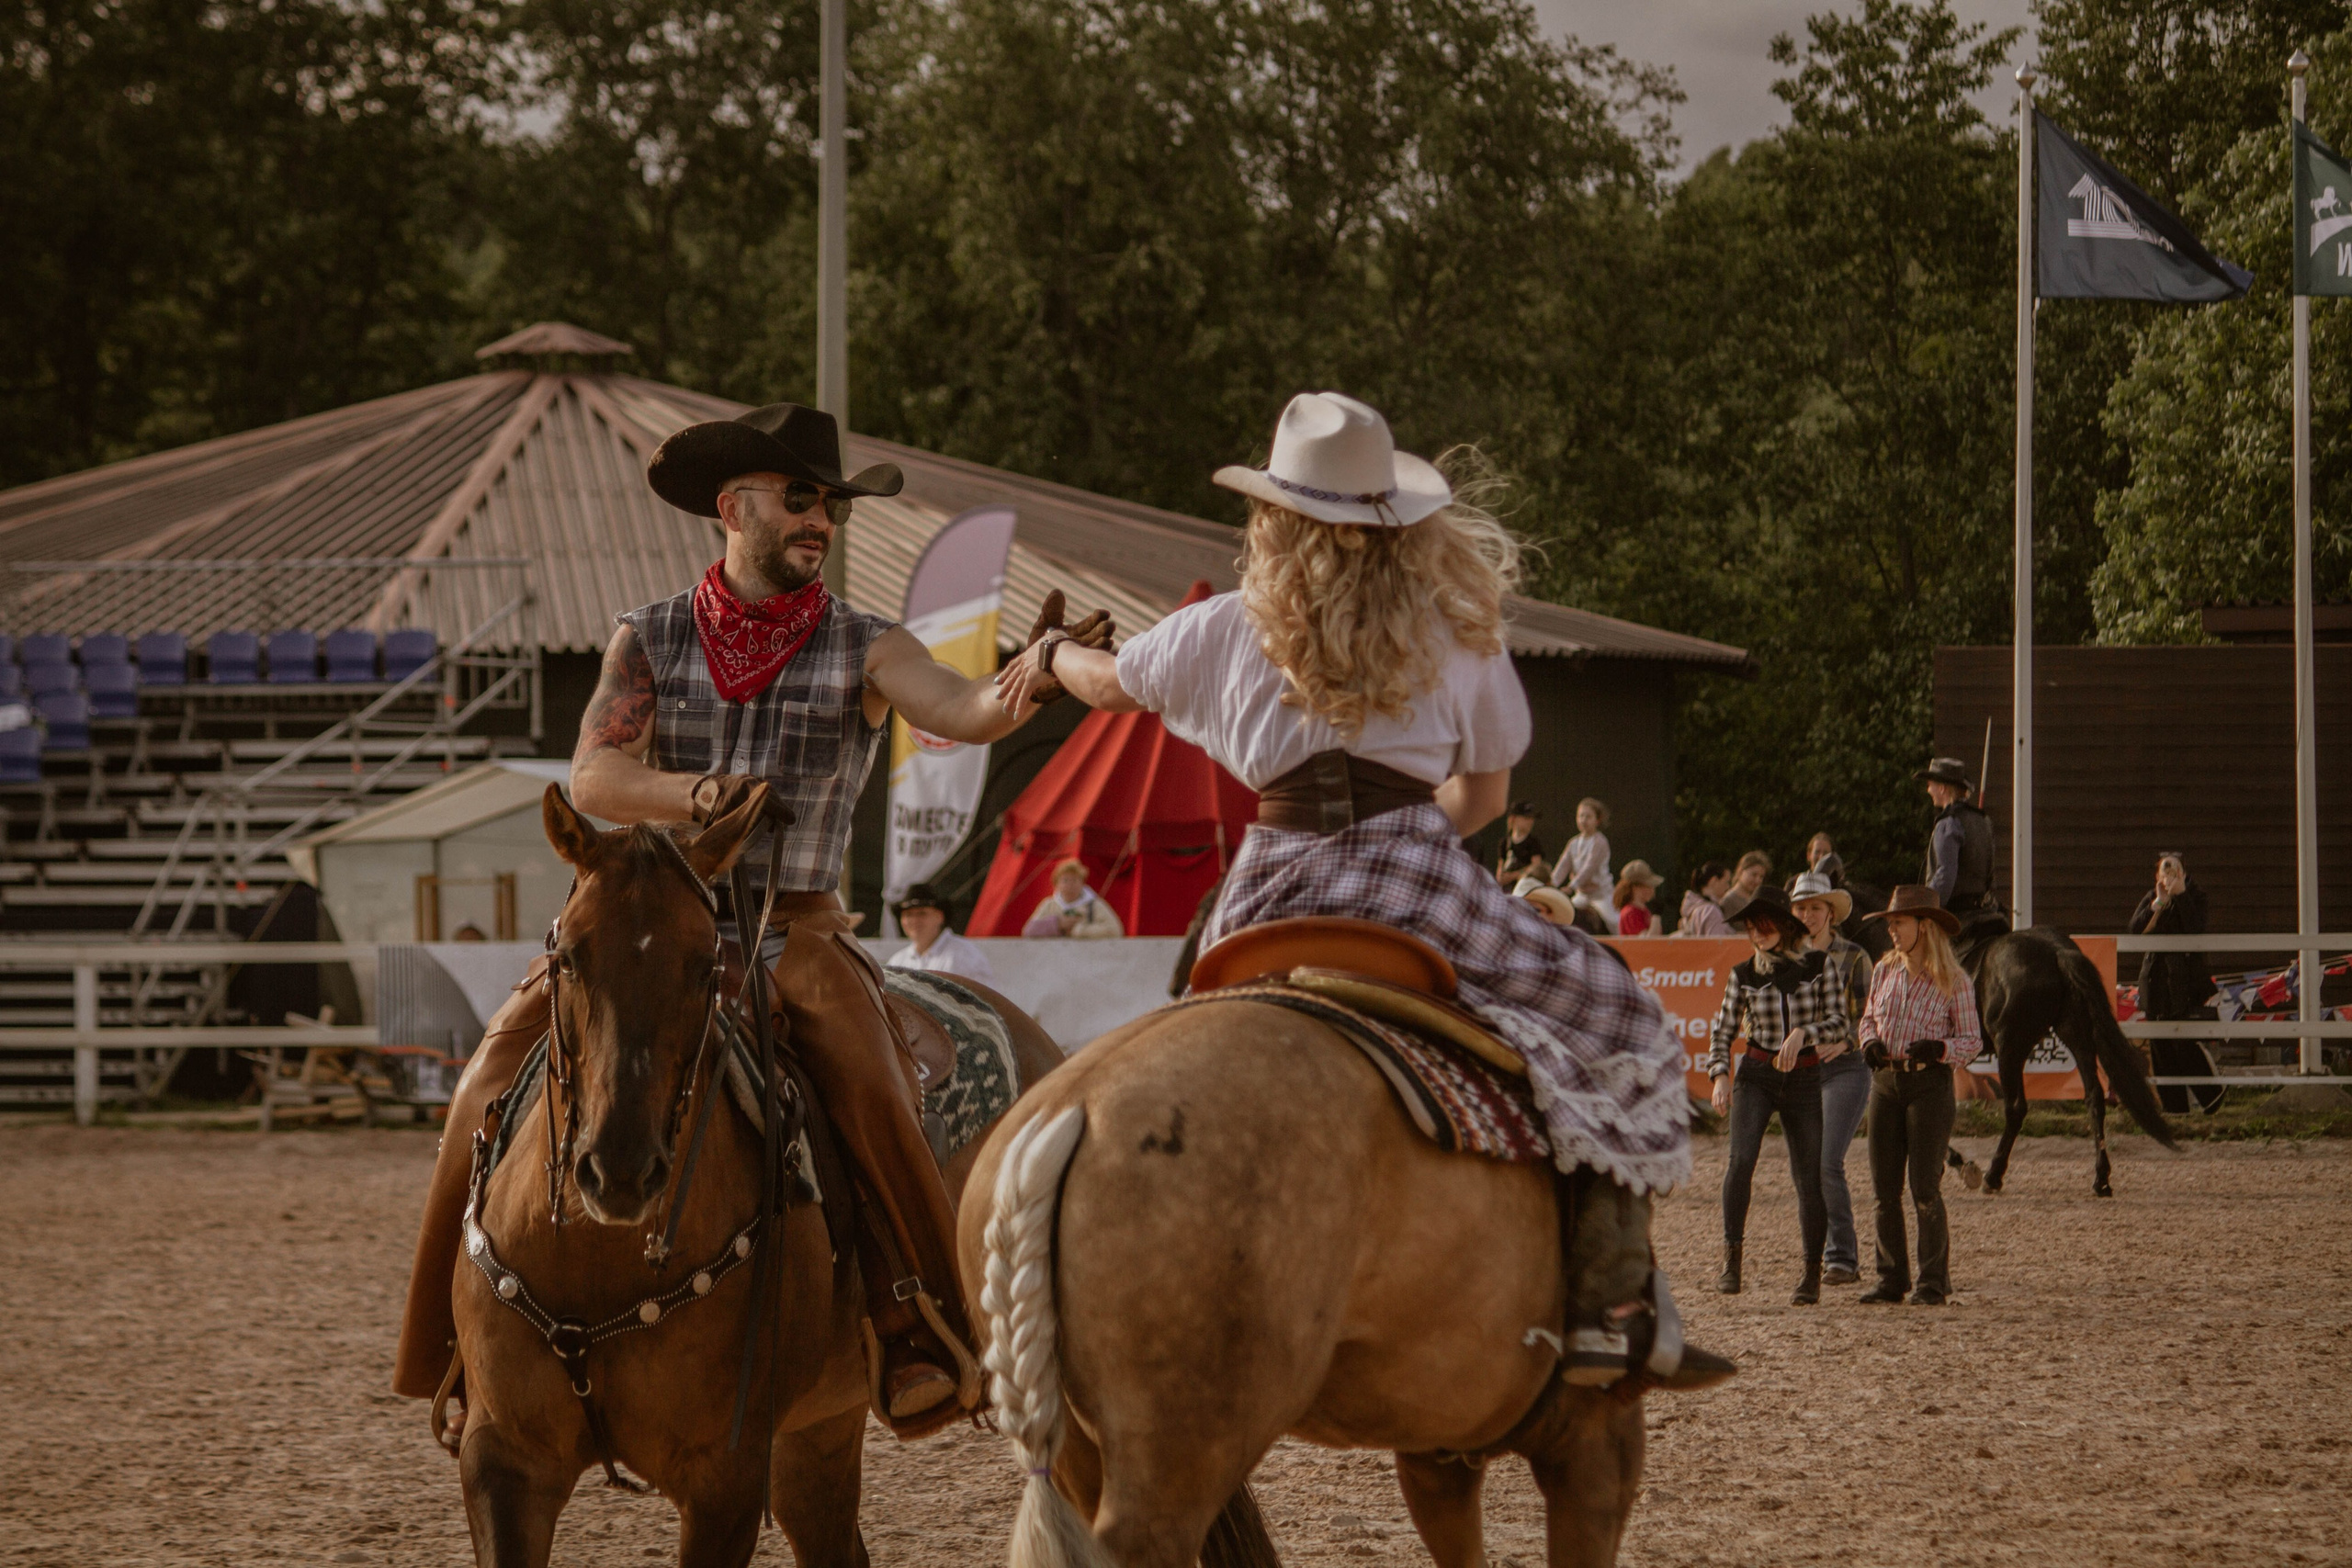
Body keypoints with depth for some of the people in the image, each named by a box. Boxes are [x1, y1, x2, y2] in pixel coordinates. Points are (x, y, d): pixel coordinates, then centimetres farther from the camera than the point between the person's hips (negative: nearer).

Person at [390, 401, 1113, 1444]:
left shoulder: (864, 652, 1)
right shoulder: (649, 642, 6)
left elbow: (961, 712, -18)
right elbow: (594, 779, -6)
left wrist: (1026, 687, -40)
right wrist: (692, 793, -25)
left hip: (794, 930, -2)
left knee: (867, 1086, -29)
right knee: (502, 1080, -16)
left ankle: (917, 1322, -14)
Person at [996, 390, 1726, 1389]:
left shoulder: (1226, 632, 10)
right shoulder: (1462, 634, 8)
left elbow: (1108, 683, 27)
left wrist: (1051, 655, 50)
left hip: (1276, 907, 2)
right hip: (1422, 892, -2)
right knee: (1614, 1037, 7)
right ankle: (1608, 1313, -6)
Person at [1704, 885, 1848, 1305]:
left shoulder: (1819, 966, -1)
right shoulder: (1743, 975, 3)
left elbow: (1840, 1023, -5)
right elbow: (1722, 1031, 9)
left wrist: (1803, 1032, -22)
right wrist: (1720, 1074, -7)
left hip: (1804, 1078, 0)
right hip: (1755, 1076, 0)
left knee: (1808, 1175, 1)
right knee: (1741, 1158, -22)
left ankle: (1812, 1273, 13)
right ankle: (1732, 1257, -17)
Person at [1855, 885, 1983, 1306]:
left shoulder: (1953, 982, -6)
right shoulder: (1885, 972, 8)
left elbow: (1972, 1042, -3)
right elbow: (1869, 1019, 20)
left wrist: (1940, 1049, -21)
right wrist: (1870, 1043, -1)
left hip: (1929, 1085, -5)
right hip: (1885, 1081, 5)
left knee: (1925, 1188, -7)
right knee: (1884, 1189, 7)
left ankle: (1933, 1282, 1)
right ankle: (1892, 1278, 15)